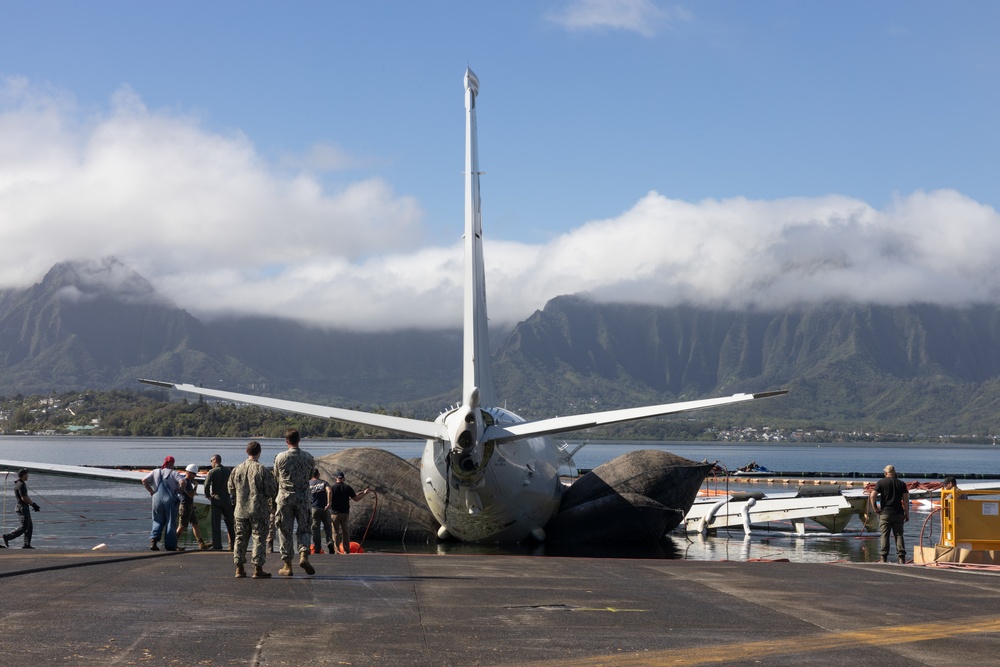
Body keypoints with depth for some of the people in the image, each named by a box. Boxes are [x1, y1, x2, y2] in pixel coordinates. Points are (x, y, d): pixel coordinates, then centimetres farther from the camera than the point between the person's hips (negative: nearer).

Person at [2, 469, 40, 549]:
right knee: (23, 527, -6)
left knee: (30, 526, 9)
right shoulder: (21, 485, -18)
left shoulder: (21, 484, 15)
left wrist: (33, 504, 12)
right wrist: (33, 504, -11)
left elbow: (26, 497, 20)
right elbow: (24, 498, -22)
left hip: (25, 508, 10)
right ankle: (7, 537, -2)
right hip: (23, 508, -10)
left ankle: (26, 544, 9)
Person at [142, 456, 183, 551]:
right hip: (170, 499, -3)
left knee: (158, 521, 15)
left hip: (157, 498, 3)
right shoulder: (174, 473, 0)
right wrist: (179, 490, 3)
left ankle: (153, 539, -8)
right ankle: (170, 545, 5)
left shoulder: (155, 472, 10)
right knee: (171, 522, 5)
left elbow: (144, 481, 2)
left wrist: (151, 491, 7)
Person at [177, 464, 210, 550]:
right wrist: (196, 485, -8)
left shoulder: (189, 481, 14)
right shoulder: (183, 481, -17)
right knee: (182, 526, -4)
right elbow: (191, 494, -20)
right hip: (185, 506, -10)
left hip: (190, 507, 10)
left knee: (195, 524, 5)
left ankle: (202, 544, 3)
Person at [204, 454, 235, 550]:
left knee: (216, 523, -1)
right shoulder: (228, 471, 6)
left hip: (216, 500, -4)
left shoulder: (212, 472, -7)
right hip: (227, 500, 4)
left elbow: (207, 484, -19)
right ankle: (233, 545, 12)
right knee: (230, 523, 12)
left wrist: (208, 495, -5)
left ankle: (217, 545, -5)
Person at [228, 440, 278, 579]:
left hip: (241, 510, 4)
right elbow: (271, 491, -11)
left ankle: (239, 568, 12)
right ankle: (258, 569, 1)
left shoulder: (236, 470, 3)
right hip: (258, 510, -4)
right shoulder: (263, 470, -12)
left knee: (241, 538, 11)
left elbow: (231, 490, 11)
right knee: (259, 538, 2)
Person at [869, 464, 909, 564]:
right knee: (899, 535, 5)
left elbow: (872, 496, -10)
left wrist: (875, 508, 0)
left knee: (884, 536, 0)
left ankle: (883, 558, -3)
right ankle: (901, 557, 0)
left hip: (885, 513, -2)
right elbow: (906, 499, 2)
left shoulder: (881, 482, 0)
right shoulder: (901, 483, 6)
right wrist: (907, 513, 5)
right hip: (898, 513, 2)